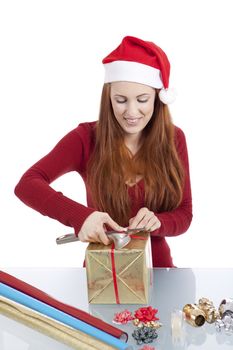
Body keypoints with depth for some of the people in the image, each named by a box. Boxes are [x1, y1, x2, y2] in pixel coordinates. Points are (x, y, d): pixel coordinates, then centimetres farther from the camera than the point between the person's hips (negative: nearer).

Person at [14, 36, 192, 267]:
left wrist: (157, 222, -22)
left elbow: (184, 214, 0)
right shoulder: (87, 138, -8)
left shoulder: (173, 139, -3)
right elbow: (27, 185, -18)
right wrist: (80, 216, -34)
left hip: (156, 268, 1)